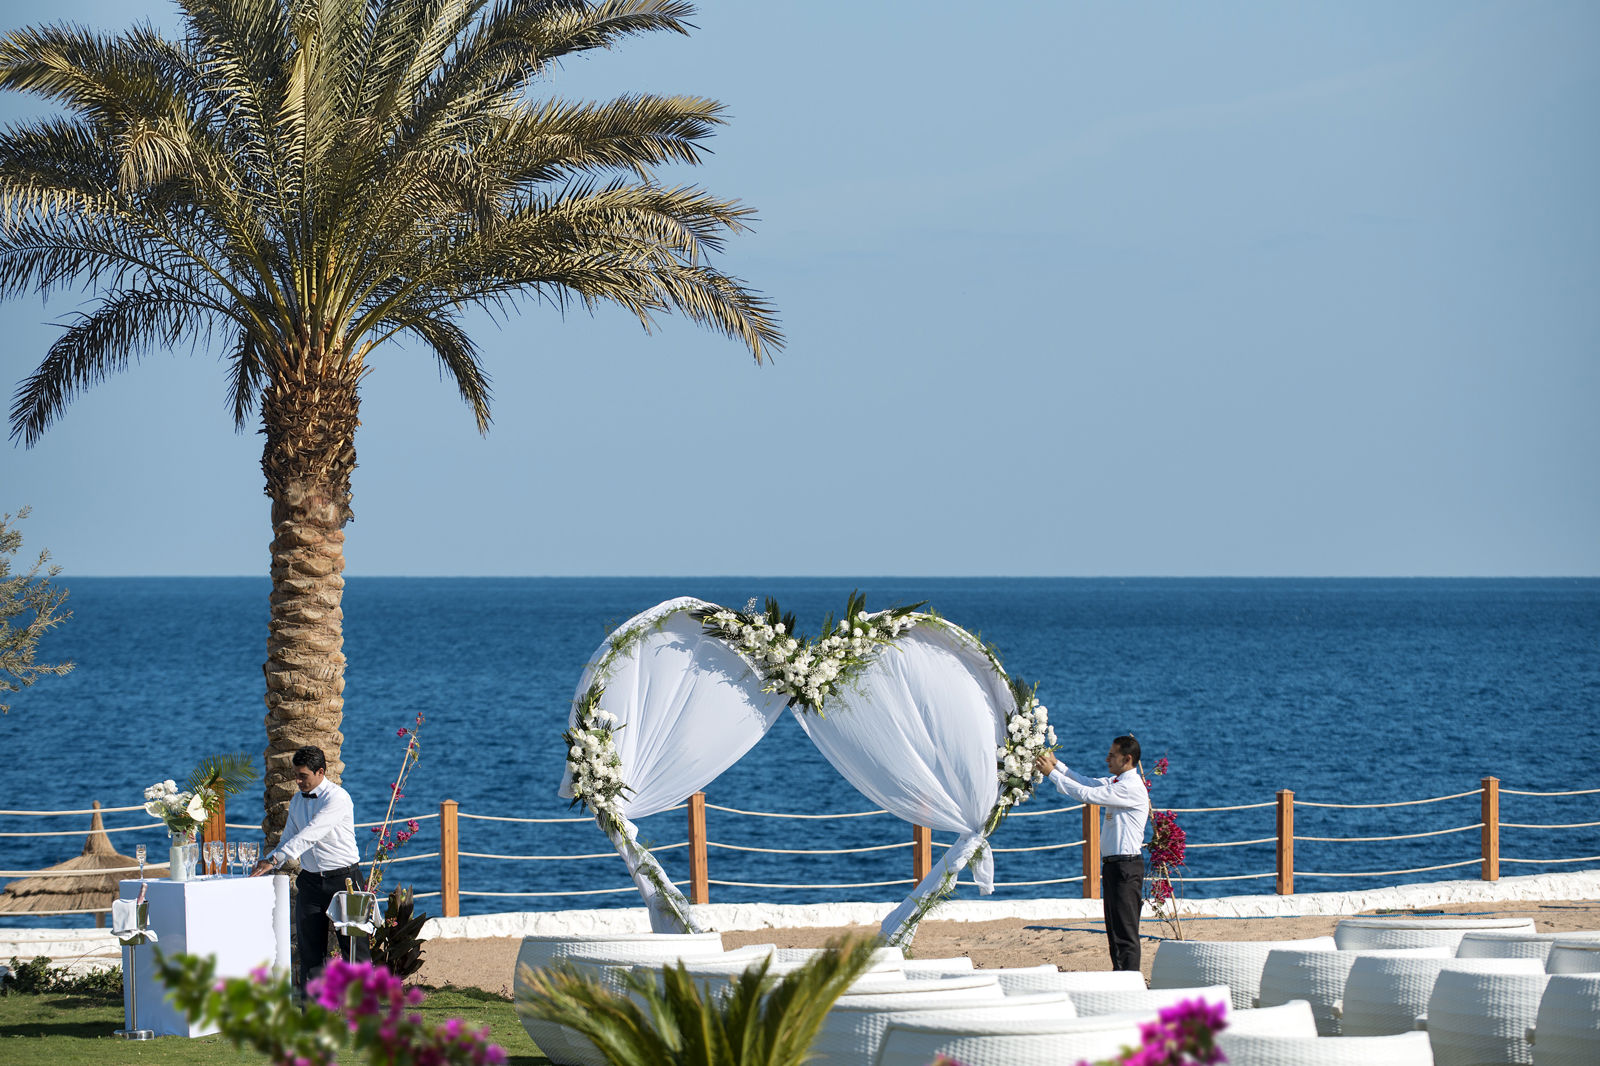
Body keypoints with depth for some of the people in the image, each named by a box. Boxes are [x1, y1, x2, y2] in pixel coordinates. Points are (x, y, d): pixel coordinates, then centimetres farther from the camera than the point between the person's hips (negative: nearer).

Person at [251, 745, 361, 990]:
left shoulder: (337, 798, -14)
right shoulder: (297, 801, 11)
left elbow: (310, 835, -23)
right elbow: (288, 839, 17)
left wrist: (275, 859, -29)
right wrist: (265, 865, -1)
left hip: (342, 878, -6)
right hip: (310, 879, 6)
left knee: (352, 944, -4)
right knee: (310, 947, 2)